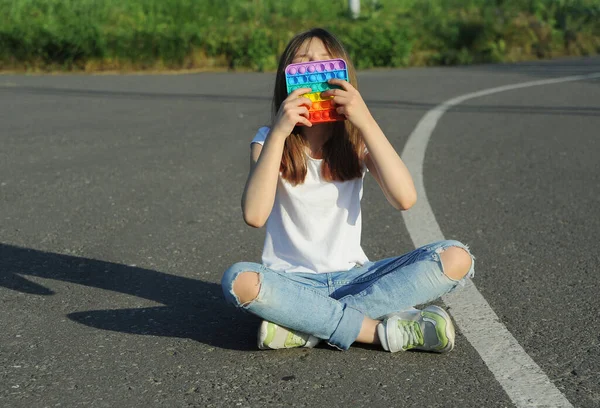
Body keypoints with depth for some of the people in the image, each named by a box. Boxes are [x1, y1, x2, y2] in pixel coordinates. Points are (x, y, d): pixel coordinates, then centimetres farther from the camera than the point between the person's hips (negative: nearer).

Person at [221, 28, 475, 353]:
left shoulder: (356, 140, 2)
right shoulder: (269, 140, -2)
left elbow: (404, 198, -17)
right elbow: (254, 215, -21)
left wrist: (366, 121, -20)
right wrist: (278, 132, -23)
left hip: (353, 278, 3)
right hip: (293, 282, -2)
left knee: (456, 258, -19)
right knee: (238, 281, -36)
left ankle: (311, 327, -23)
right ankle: (386, 331, -27)